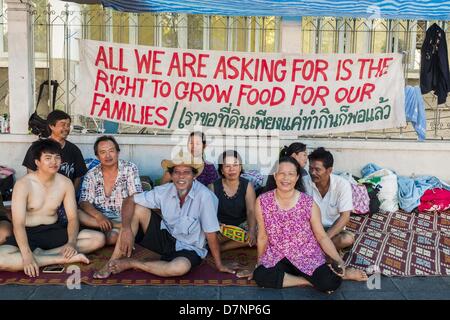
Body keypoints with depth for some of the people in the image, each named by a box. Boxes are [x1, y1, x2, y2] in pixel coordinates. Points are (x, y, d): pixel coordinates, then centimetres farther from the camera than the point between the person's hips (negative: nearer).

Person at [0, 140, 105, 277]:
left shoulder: (65, 183, -2)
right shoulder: (23, 184, -14)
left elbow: (72, 218, -4)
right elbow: (18, 224, -21)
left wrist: (72, 242, -25)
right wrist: (27, 255, -36)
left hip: (53, 231, 4)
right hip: (28, 233, -3)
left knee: (99, 238, -16)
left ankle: (41, 254, -20)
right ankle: (63, 259, -26)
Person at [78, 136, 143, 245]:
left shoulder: (130, 169, -2)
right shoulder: (91, 175, 6)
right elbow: (84, 203, -4)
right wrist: (99, 216, -25)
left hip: (124, 218, -4)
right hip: (100, 219, 5)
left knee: (112, 236, -38)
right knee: (76, 213, -28)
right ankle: (119, 226, -26)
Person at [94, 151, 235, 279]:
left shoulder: (204, 196, -26)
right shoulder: (165, 191, -11)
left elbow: (211, 234, -21)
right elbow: (129, 201, -8)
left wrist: (219, 265, -14)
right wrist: (126, 229, -24)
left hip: (189, 249, -4)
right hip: (165, 236, 4)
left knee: (180, 268, -38)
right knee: (137, 209, -15)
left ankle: (131, 263, -14)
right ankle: (112, 263, -10)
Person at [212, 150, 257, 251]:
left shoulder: (247, 185, -5)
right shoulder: (214, 186, -5)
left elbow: (251, 211, -15)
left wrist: (251, 231, -35)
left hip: (242, 223, 3)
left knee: (258, 234, -27)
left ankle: (220, 248, -18)